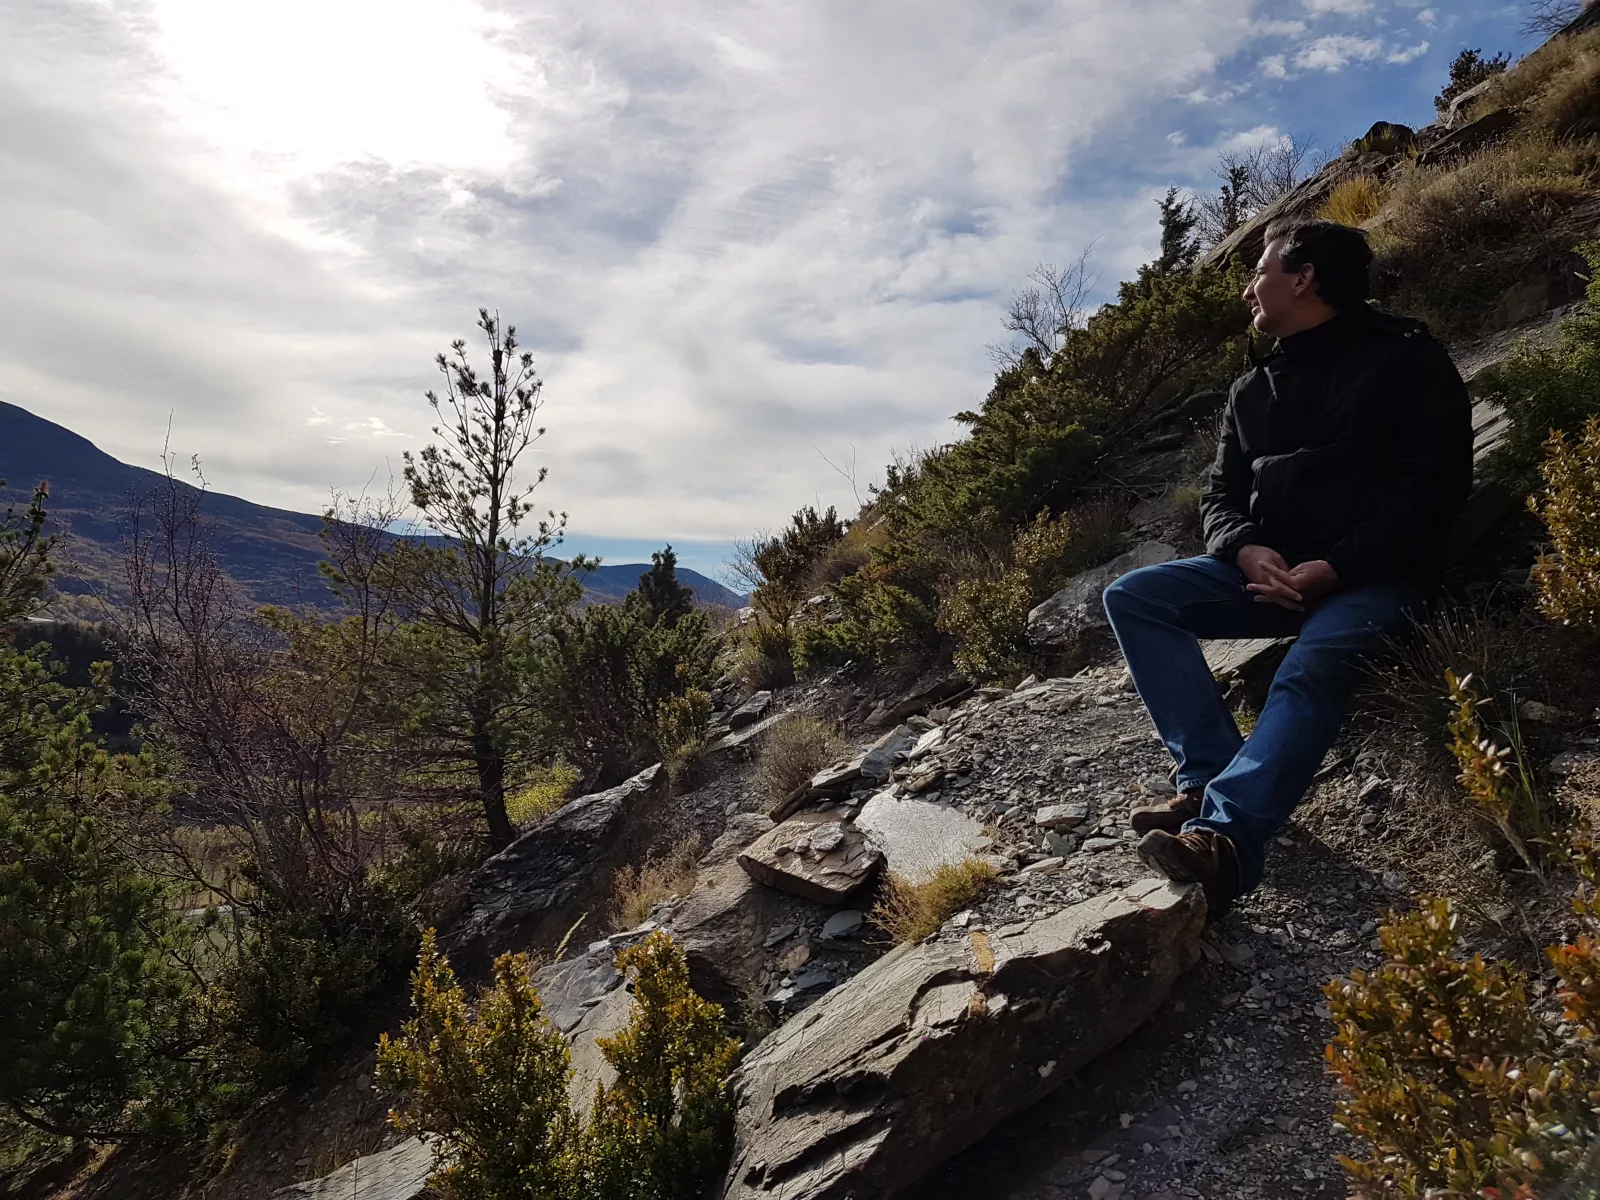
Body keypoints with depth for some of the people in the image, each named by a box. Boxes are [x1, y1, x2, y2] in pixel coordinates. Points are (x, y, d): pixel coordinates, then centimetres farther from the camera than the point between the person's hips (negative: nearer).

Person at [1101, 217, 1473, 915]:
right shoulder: (1251, 391, 20)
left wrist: (1336, 567, -21)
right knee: (1133, 597, -16)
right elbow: (1220, 494, 13)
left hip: (1376, 575, -6)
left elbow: (1436, 484, -8)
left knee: (1312, 667, -37)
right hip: (1273, 573, 6)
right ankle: (1209, 776, -26)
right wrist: (1247, 549, -11)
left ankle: (1224, 835, -53)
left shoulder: (1405, 357, 2)